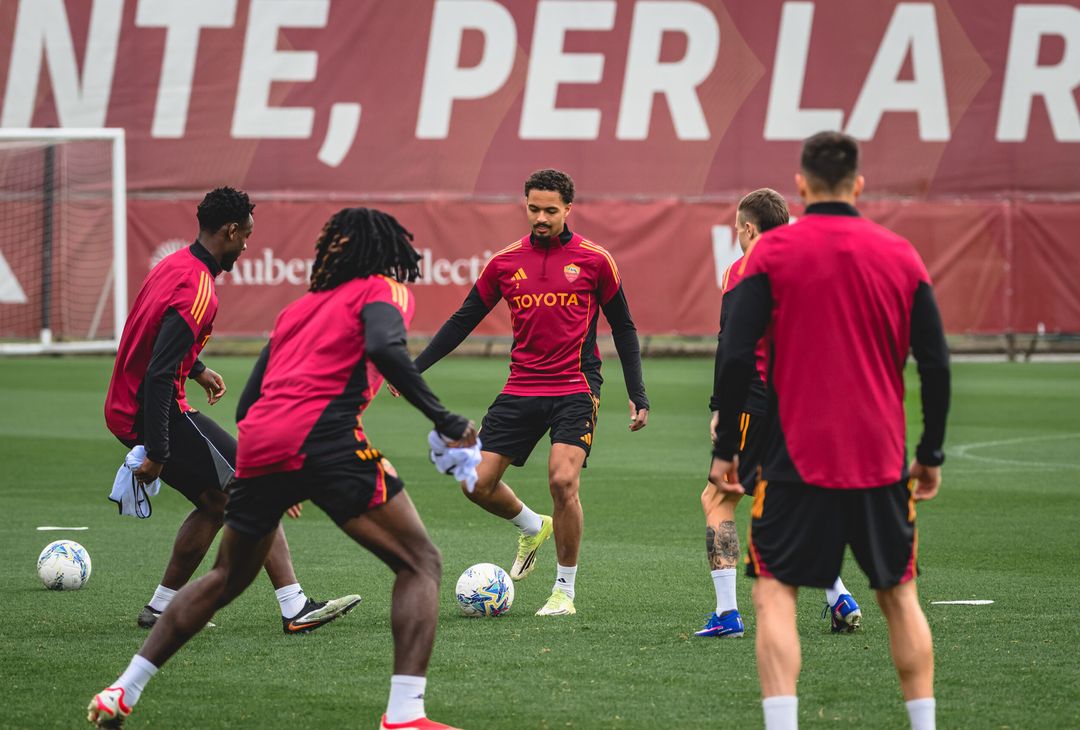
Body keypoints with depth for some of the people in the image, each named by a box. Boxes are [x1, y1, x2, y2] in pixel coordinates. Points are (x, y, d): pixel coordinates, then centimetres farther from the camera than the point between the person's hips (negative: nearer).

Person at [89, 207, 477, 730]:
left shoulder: (297, 308, 30)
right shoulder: (381, 290, 11)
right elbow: (385, 348, -13)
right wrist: (443, 419, -11)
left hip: (258, 445, 7)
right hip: (324, 440, -6)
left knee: (226, 578, 26)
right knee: (420, 564, 2)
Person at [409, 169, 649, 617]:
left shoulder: (594, 260, -1)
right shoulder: (505, 262, 6)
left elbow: (623, 328, 7)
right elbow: (463, 320, 13)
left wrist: (637, 395, 2)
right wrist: (414, 368, 6)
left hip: (576, 390, -4)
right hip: (520, 390, 4)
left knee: (562, 481, -21)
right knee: (477, 482, -4)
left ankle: (565, 590, -3)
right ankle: (533, 528, 29)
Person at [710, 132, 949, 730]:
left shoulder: (772, 252, -4)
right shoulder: (900, 255, 4)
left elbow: (736, 358, -8)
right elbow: (935, 365, 3)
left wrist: (724, 450, 1)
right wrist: (931, 455, 13)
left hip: (798, 458, -3)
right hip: (882, 463, 3)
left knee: (774, 593, 2)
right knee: (899, 596, 14)